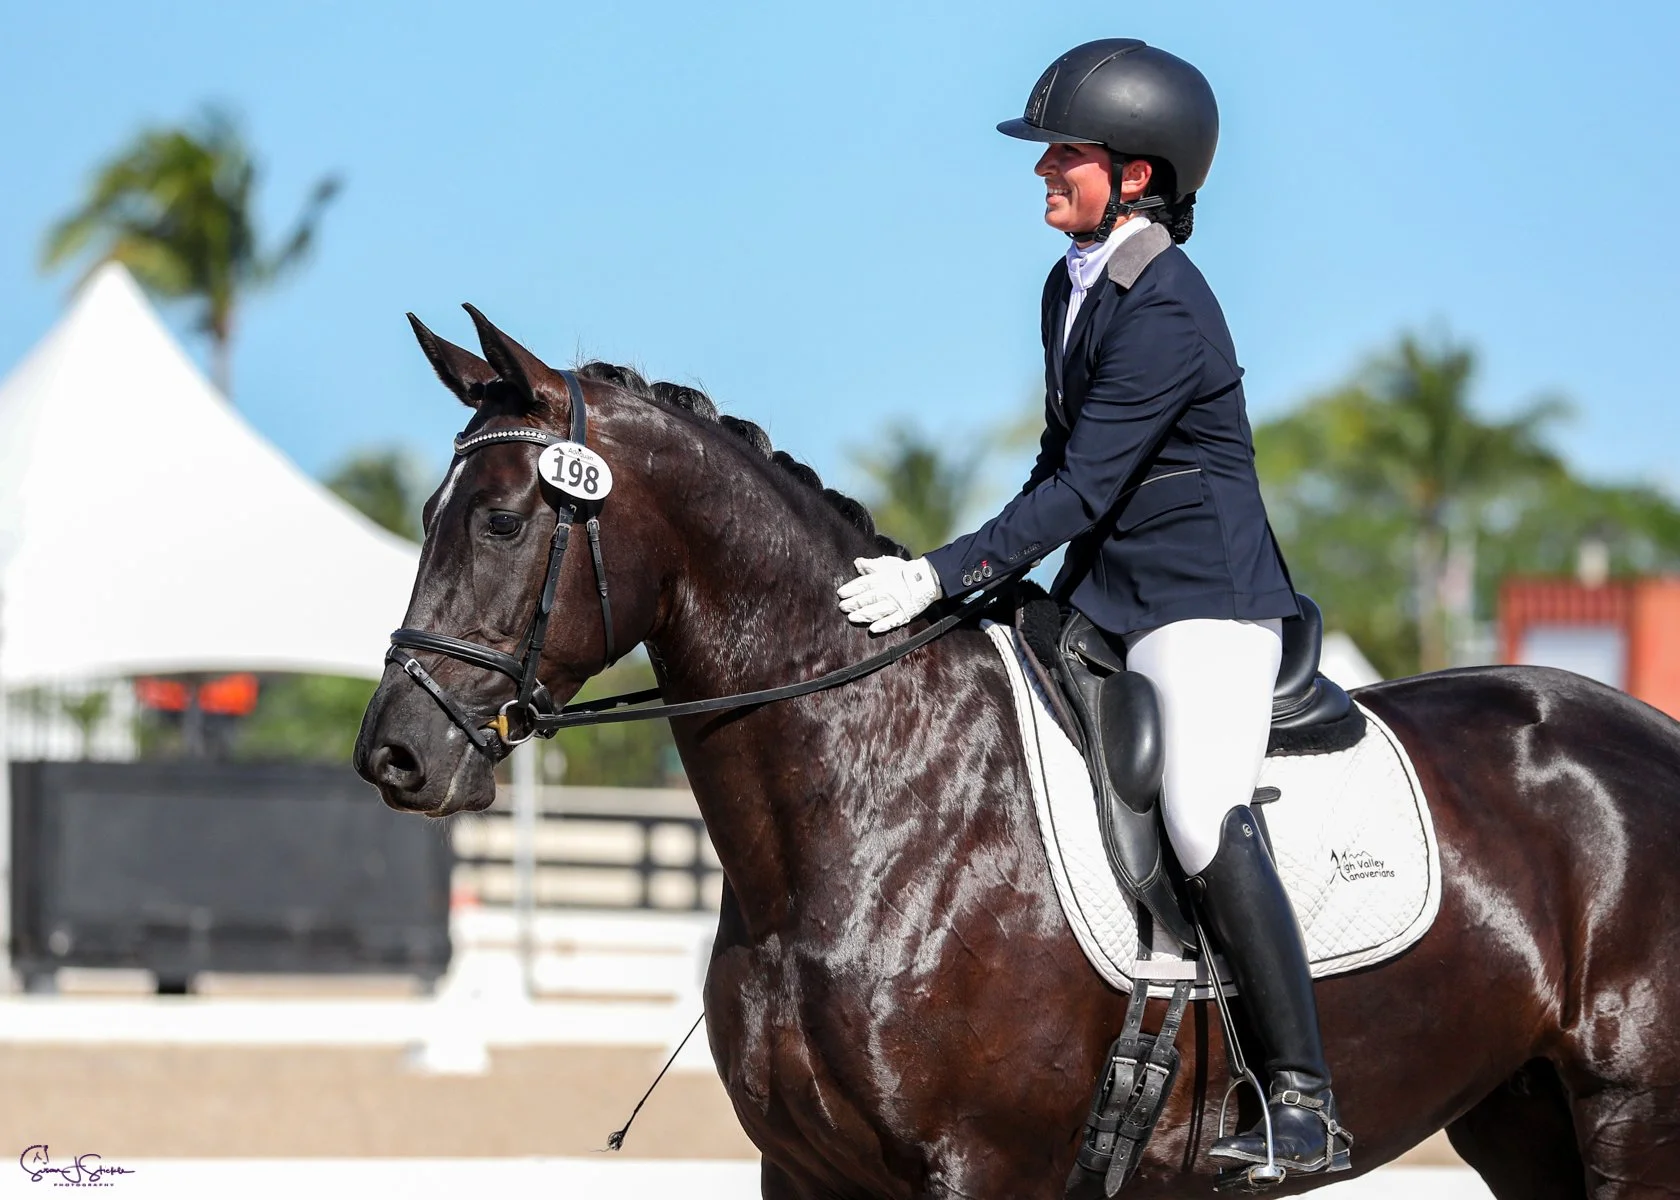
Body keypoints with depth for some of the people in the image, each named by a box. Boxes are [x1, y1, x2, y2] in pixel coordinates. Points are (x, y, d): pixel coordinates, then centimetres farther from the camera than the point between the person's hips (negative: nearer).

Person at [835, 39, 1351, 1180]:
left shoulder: (1166, 313, -19)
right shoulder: (1070, 287, 10)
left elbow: (1084, 488, -24)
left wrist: (942, 575, -27)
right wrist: (1010, 580, 15)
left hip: (1204, 597, -10)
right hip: (1098, 596, 10)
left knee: (1205, 822, -25)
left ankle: (1305, 1099, -25)